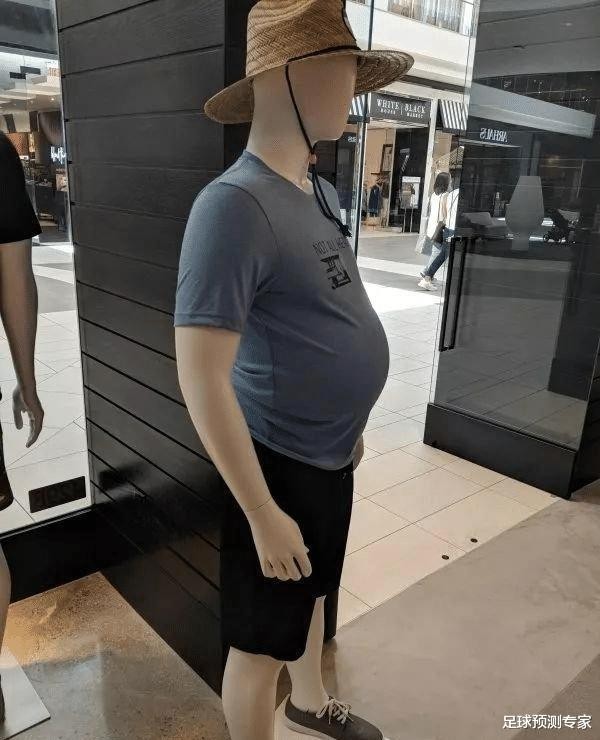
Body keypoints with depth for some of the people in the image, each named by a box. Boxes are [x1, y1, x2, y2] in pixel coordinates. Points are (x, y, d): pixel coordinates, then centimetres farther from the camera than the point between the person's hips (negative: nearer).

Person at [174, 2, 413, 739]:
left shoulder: (321, 190, 5)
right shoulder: (236, 204, -24)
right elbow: (202, 379, -25)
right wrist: (264, 514, -20)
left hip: (329, 453, 9)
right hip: (279, 462, -9)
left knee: (311, 595, 30)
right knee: (261, 639, 14)